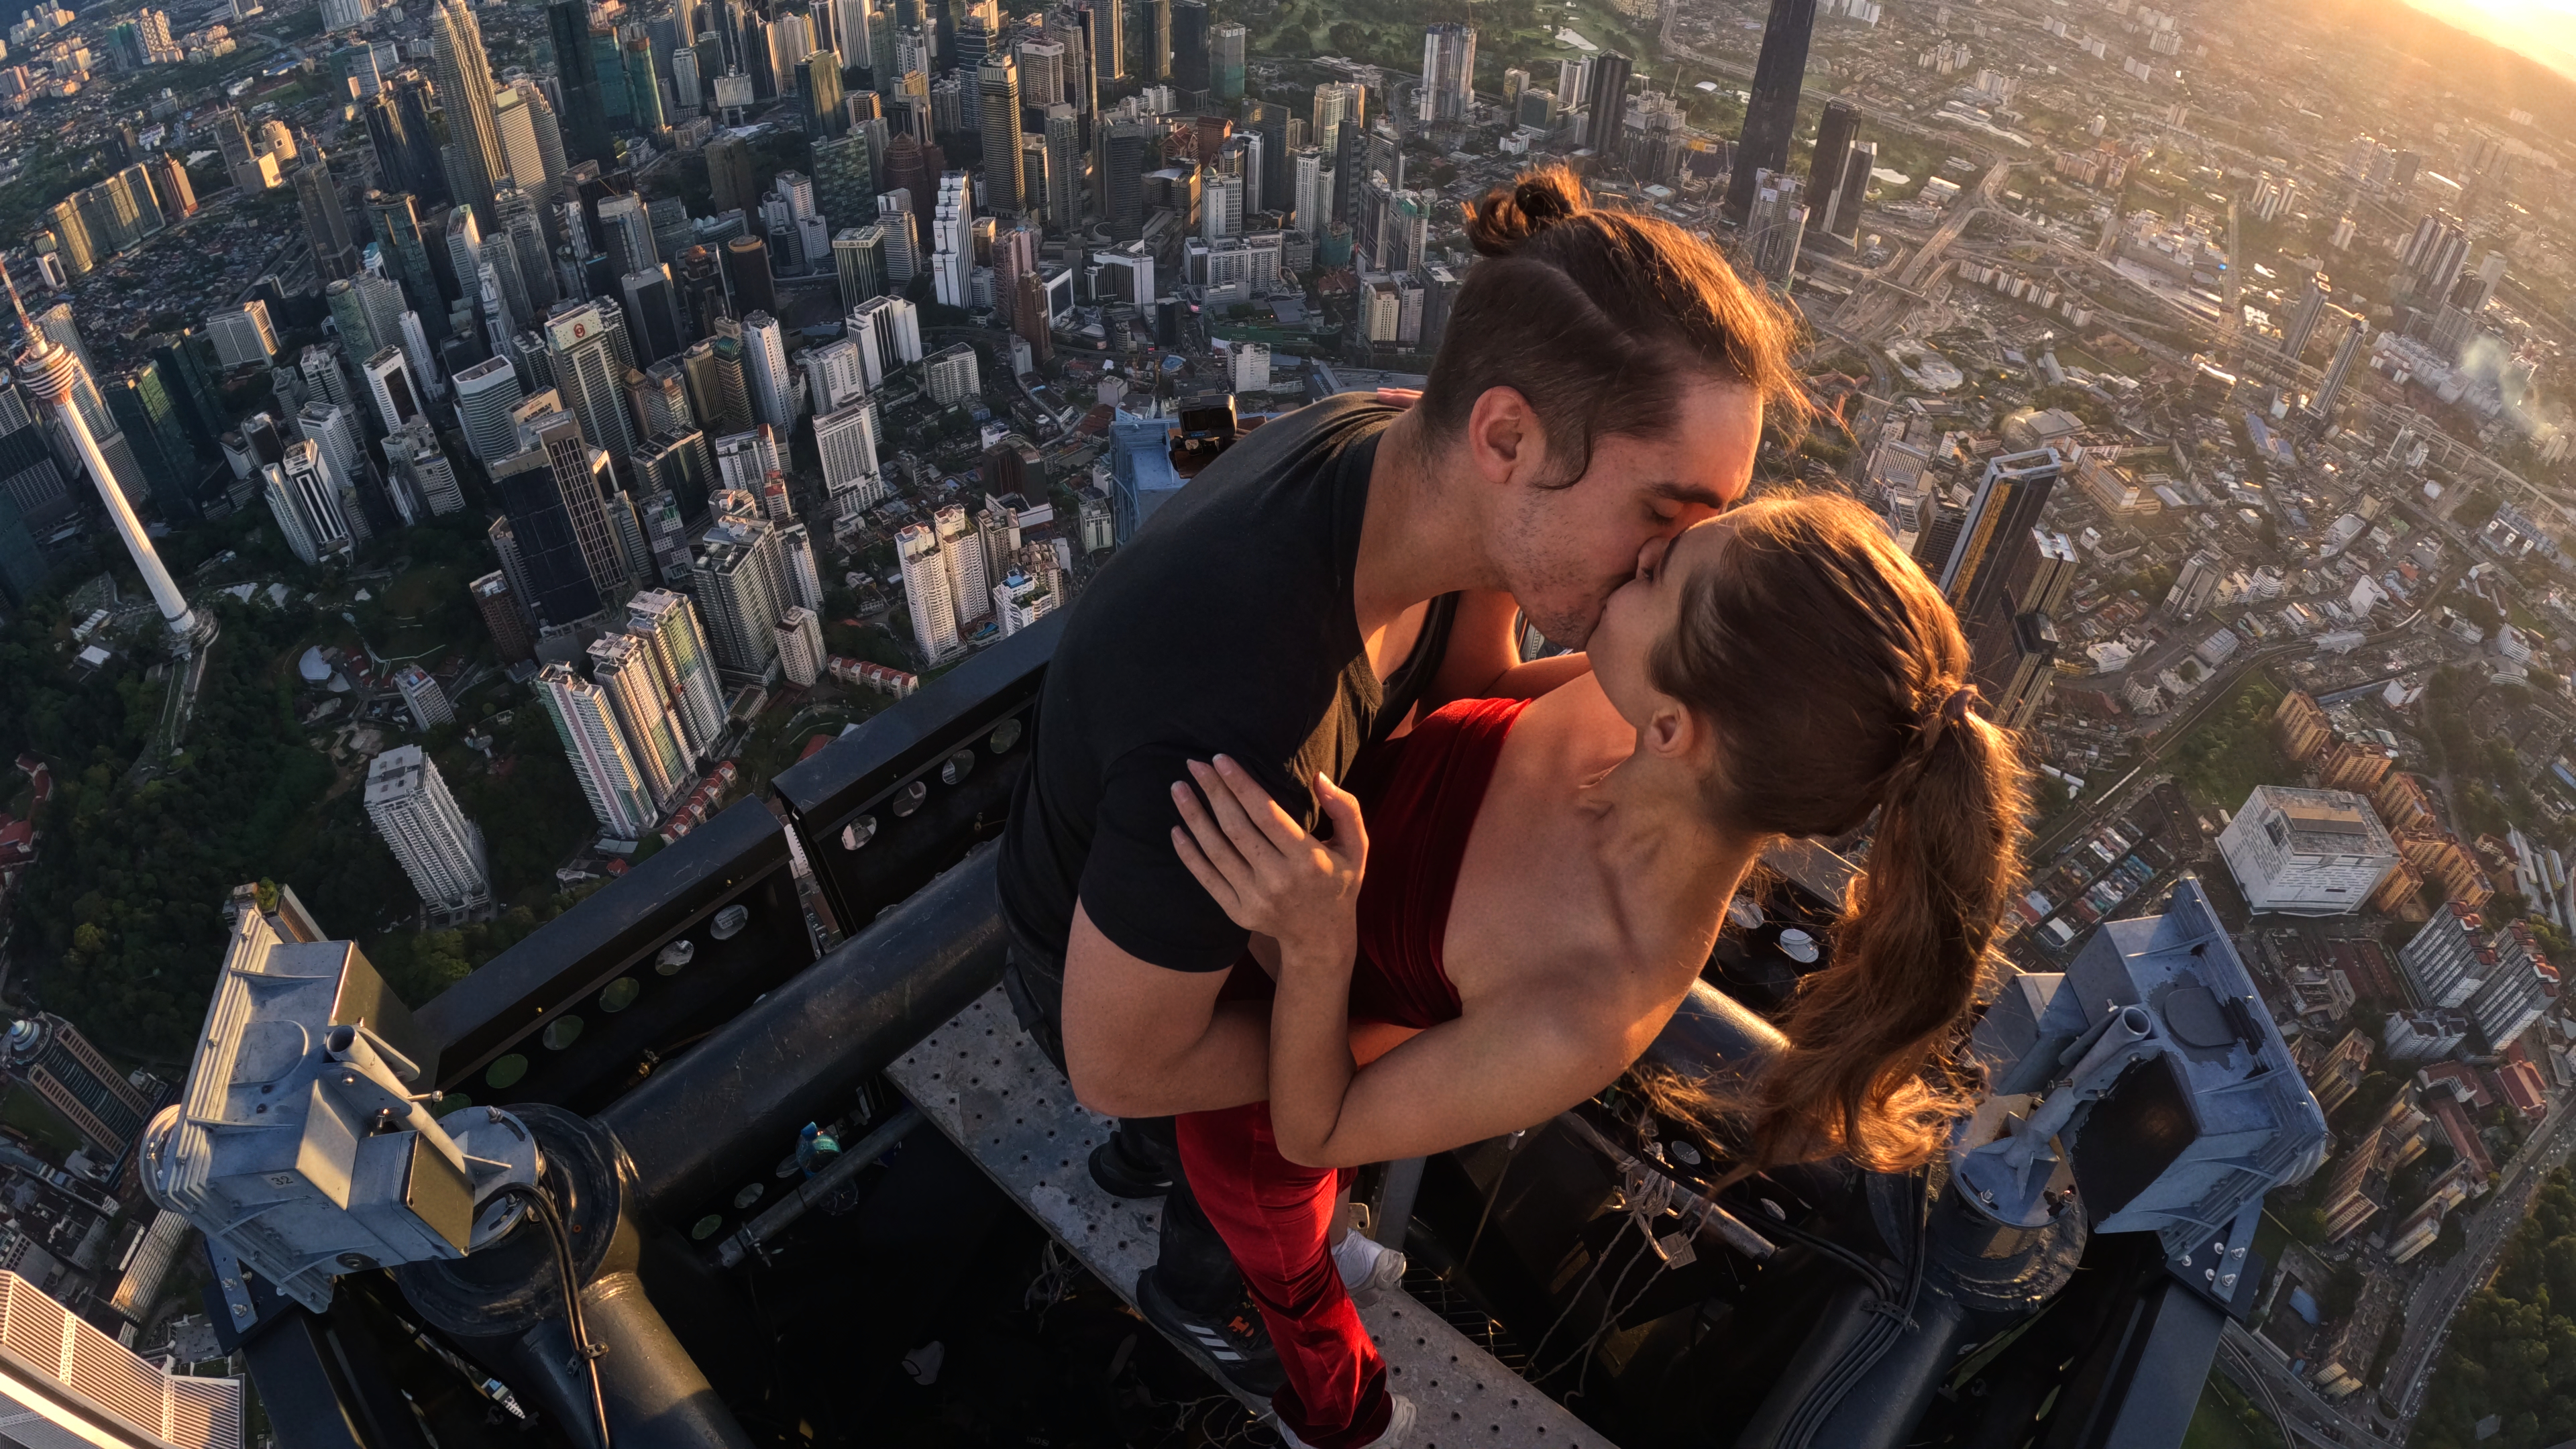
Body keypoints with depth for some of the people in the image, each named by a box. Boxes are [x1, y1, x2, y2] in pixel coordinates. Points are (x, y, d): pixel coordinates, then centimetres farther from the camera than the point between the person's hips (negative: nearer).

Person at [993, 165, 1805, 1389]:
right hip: (1104, 964, -6)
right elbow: (1117, 1063, -33)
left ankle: (1139, 1160, 71)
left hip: (1203, 888, 6)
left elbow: (1464, 691, -8)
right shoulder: (1237, 726, -50)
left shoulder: (1404, 452, -26)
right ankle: (1199, 1295, 61)